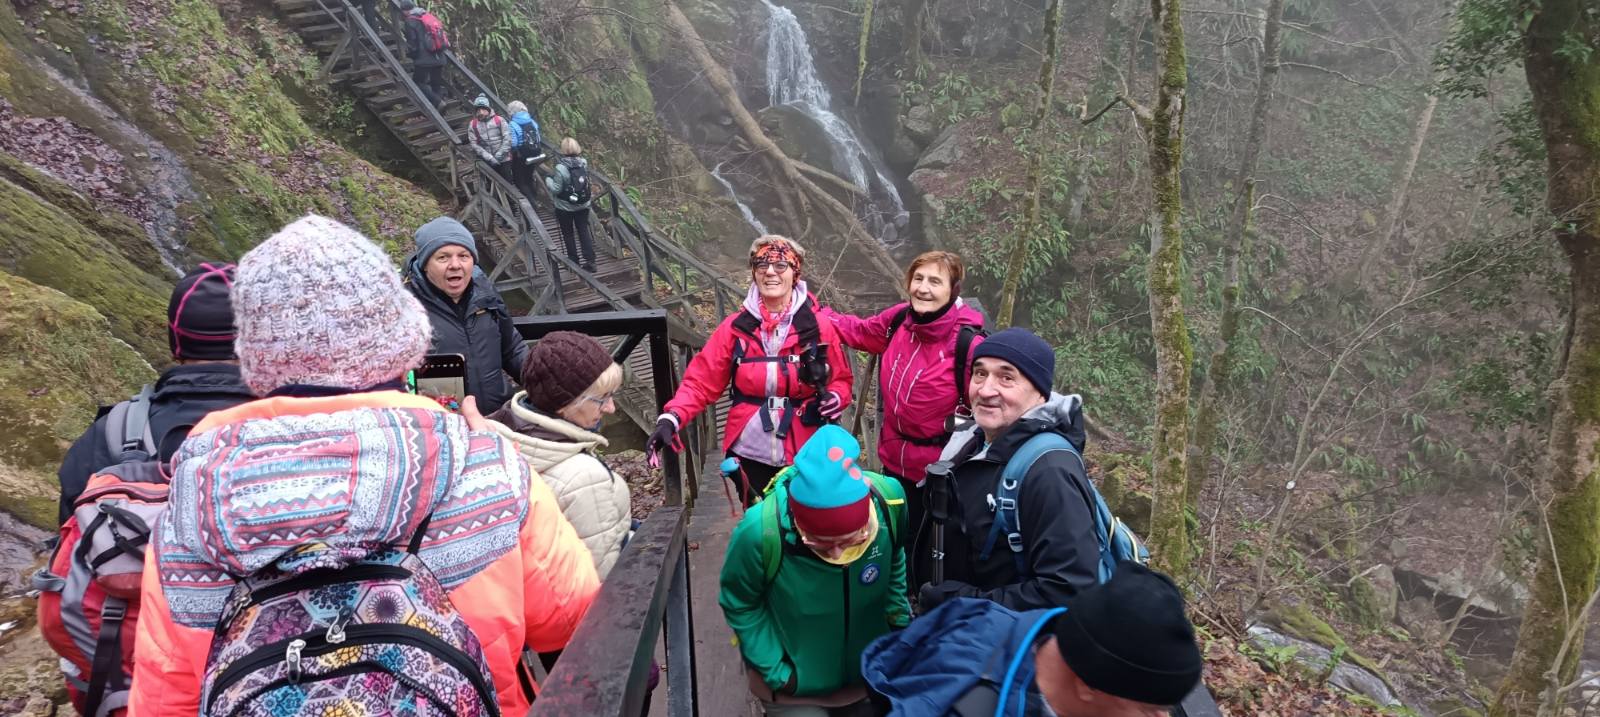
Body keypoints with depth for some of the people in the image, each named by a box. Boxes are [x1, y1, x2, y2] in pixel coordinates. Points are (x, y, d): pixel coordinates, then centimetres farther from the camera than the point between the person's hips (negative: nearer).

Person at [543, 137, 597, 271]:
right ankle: (590, 261, 7)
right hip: (583, 205, 4)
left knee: (568, 234, 13)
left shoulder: (561, 167, -22)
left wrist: (548, 179, 2)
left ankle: (574, 261, 22)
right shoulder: (584, 163, -7)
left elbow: (556, 189, -17)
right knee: (583, 232, 12)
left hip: (565, 208, -4)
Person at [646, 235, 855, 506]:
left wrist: (835, 399, -19)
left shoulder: (818, 326, -5)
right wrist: (671, 419, -21)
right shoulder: (736, 327, -4)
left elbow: (841, 379, 4)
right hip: (751, 454, 1)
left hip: (803, 454, 0)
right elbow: (701, 380, -6)